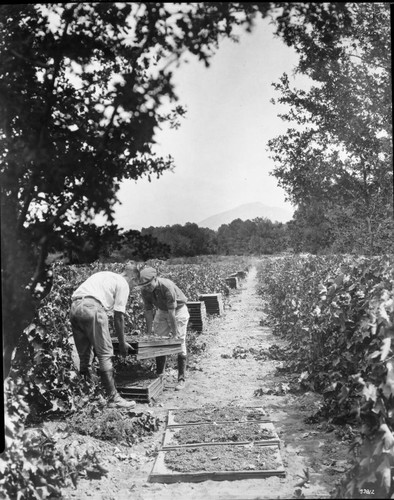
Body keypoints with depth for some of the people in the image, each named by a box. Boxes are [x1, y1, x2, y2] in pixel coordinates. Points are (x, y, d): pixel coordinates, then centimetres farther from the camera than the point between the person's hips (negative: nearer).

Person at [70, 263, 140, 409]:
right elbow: (118, 316, 6)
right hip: (92, 307, -8)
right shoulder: (123, 284, 10)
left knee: (84, 354, 15)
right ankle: (113, 398, 2)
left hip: (74, 307, 8)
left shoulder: (103, 275, 32)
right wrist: (122, 343, 16)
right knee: (105, 354, -1)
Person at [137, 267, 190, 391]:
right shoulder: (145, 290, -18)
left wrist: (174, 334, -29)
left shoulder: (167, 286, -35)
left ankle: (181, 379, -4)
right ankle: (159, 375, 14)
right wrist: (149, 333, -9)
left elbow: (172, 312, -32)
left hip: (178, 309, -5)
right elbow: (148, 311, -9)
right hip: (161, 310, 5)